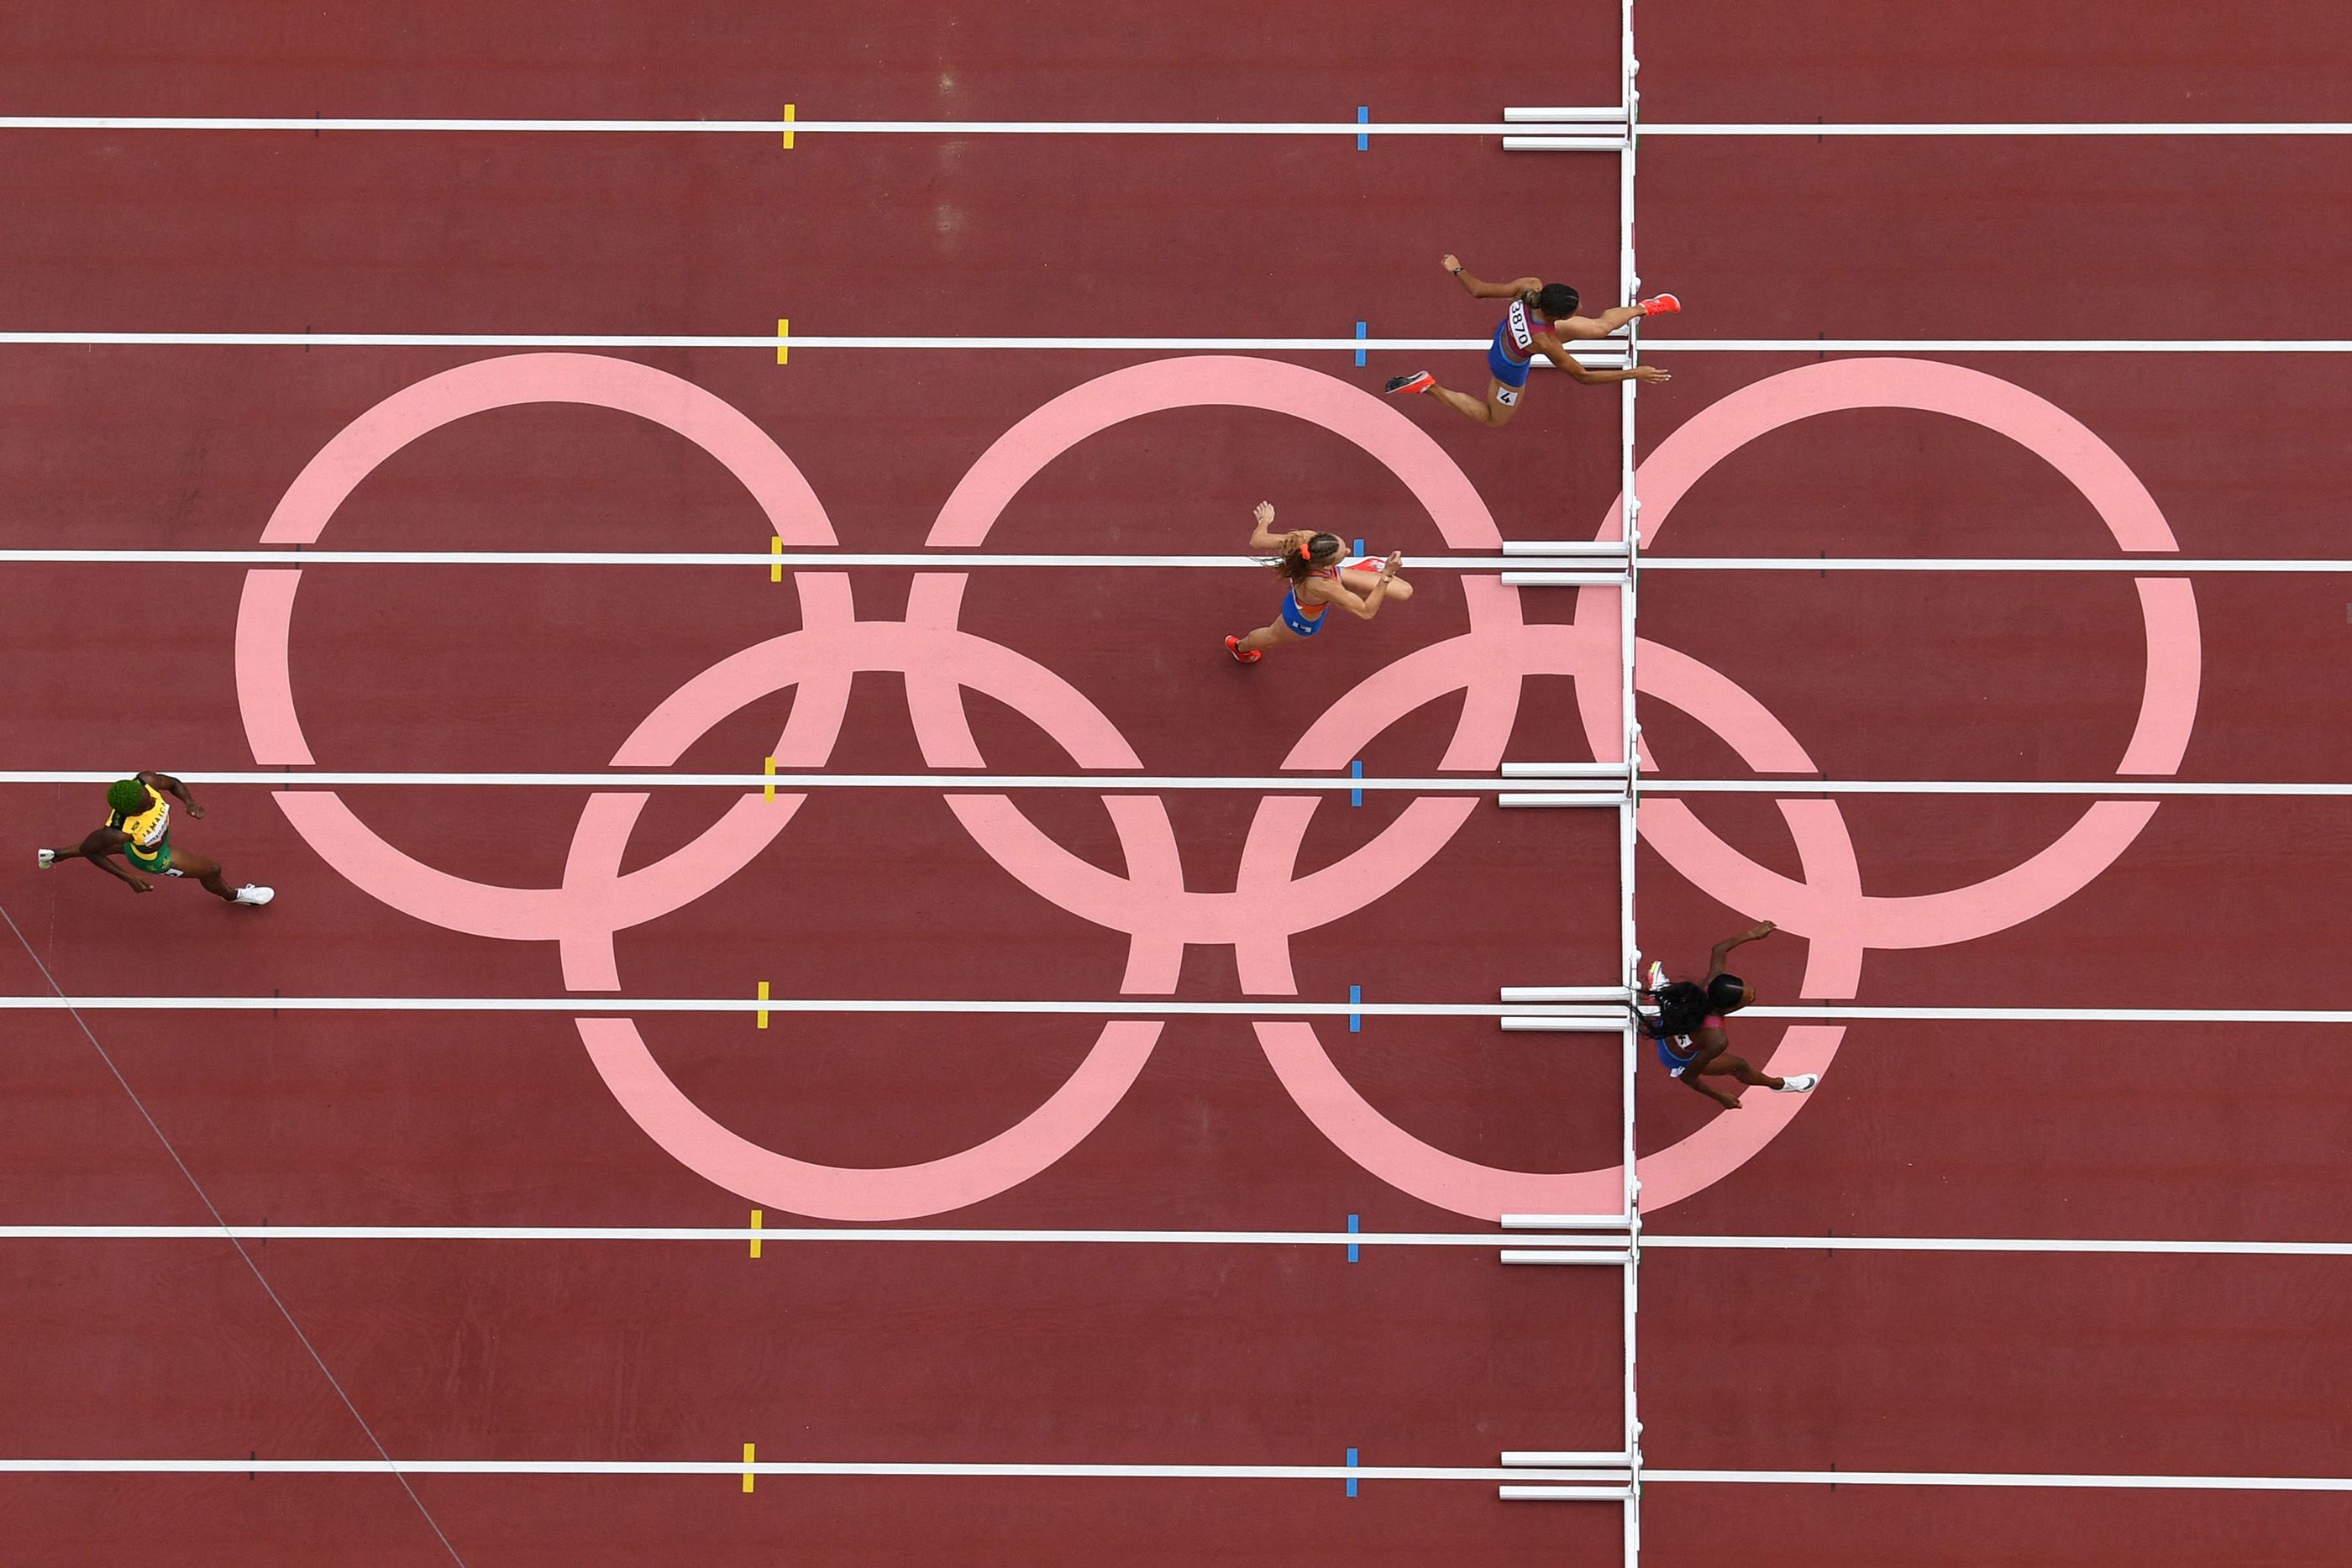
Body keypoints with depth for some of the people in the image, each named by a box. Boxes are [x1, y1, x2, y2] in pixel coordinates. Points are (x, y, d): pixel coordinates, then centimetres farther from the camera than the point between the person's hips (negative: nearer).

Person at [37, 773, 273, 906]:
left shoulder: (144, 782, -38)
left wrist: (190, 802, -35)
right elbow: (87, 849, -28)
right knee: (211, 869, 11)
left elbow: (172, 783, -15)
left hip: (161, 834, 5)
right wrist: (128, 877, -26)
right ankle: (232, 895, 49)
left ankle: (56, 855, 59)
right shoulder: (117, 832, -48)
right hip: (152, 858, -5)